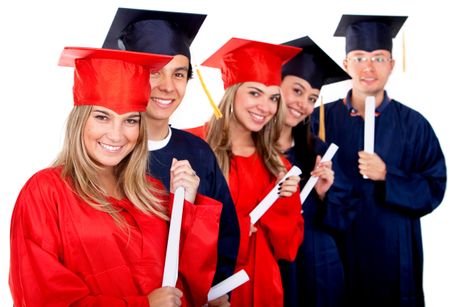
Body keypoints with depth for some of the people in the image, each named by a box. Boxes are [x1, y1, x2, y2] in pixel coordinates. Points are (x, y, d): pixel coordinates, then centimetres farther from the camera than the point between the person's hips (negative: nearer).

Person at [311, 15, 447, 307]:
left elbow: (433, 189, -3)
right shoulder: (321, 120, -2)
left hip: (394, 253, 1)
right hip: (337, 251, 0)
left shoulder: (413, 125, -1)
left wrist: (387, 176, -16)